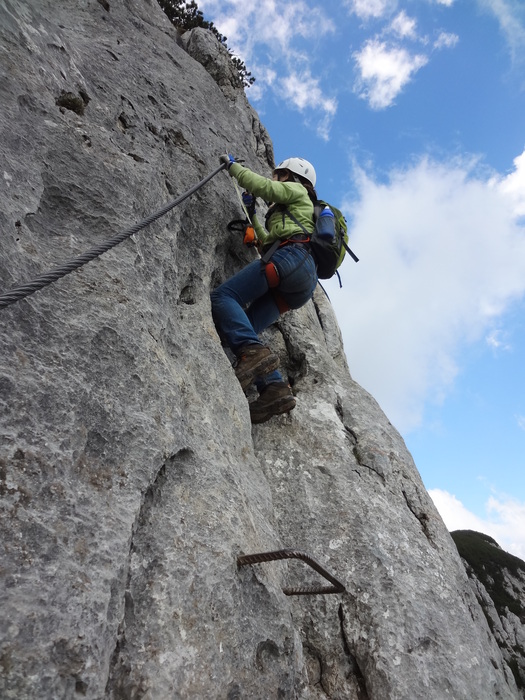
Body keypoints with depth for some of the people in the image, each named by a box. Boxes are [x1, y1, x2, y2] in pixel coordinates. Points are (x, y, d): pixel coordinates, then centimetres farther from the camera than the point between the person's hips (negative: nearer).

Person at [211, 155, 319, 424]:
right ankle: (274, 387, -22)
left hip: (291, 257, -9)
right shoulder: (298, 211, 43)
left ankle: (253, 352, -40)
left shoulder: (296, 190, 19)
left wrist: (232, 165, 15)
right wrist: (252, 215, 51)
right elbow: (268, 241, 49)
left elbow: (262, 186, 2)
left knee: (223, 296, -20)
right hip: (303, 282, 9)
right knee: (244, 329, -4)